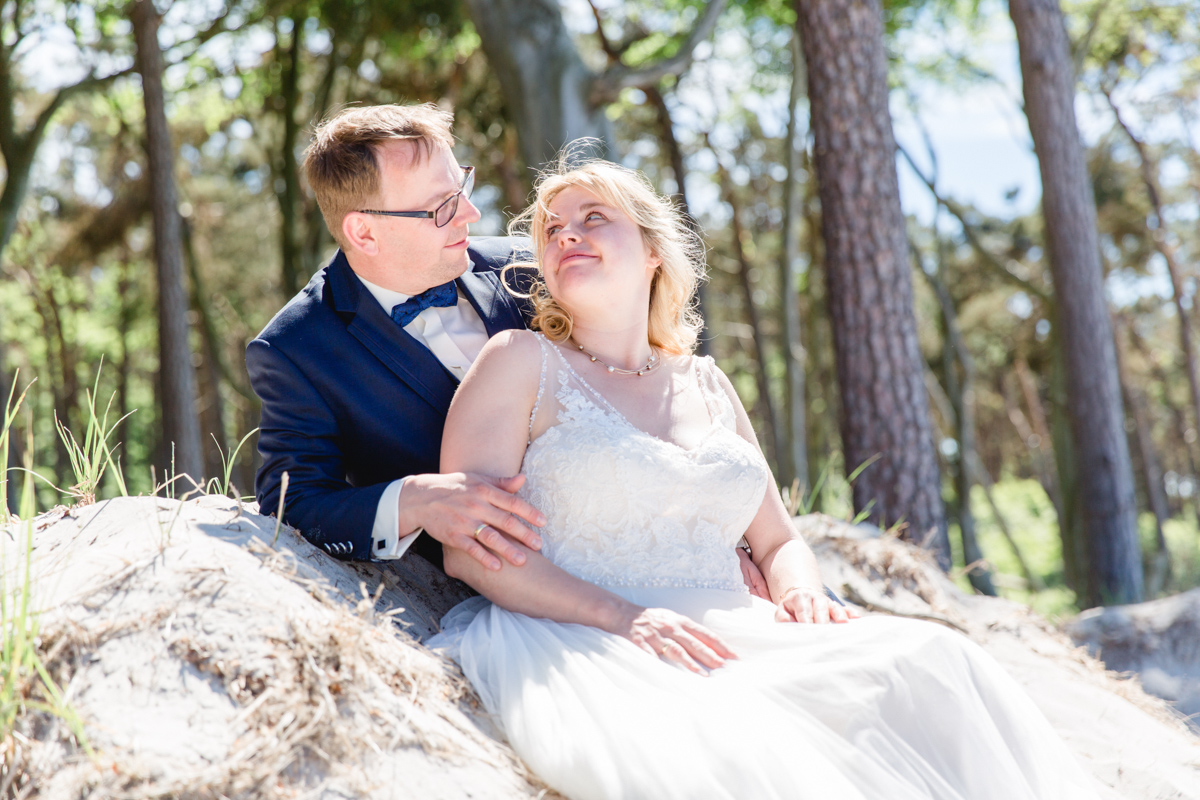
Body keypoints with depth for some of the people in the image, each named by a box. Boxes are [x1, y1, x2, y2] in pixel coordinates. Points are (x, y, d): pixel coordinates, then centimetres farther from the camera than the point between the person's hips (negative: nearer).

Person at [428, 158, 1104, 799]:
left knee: (932, 660, -22)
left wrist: (801, 594, -1)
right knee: (724, 740, -39)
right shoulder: (522, 361, 6)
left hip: (727, 636, 5)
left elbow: (779, 541, 24)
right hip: (578, 645, -5)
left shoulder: (706, 385, 21)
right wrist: (625, 617, -17)